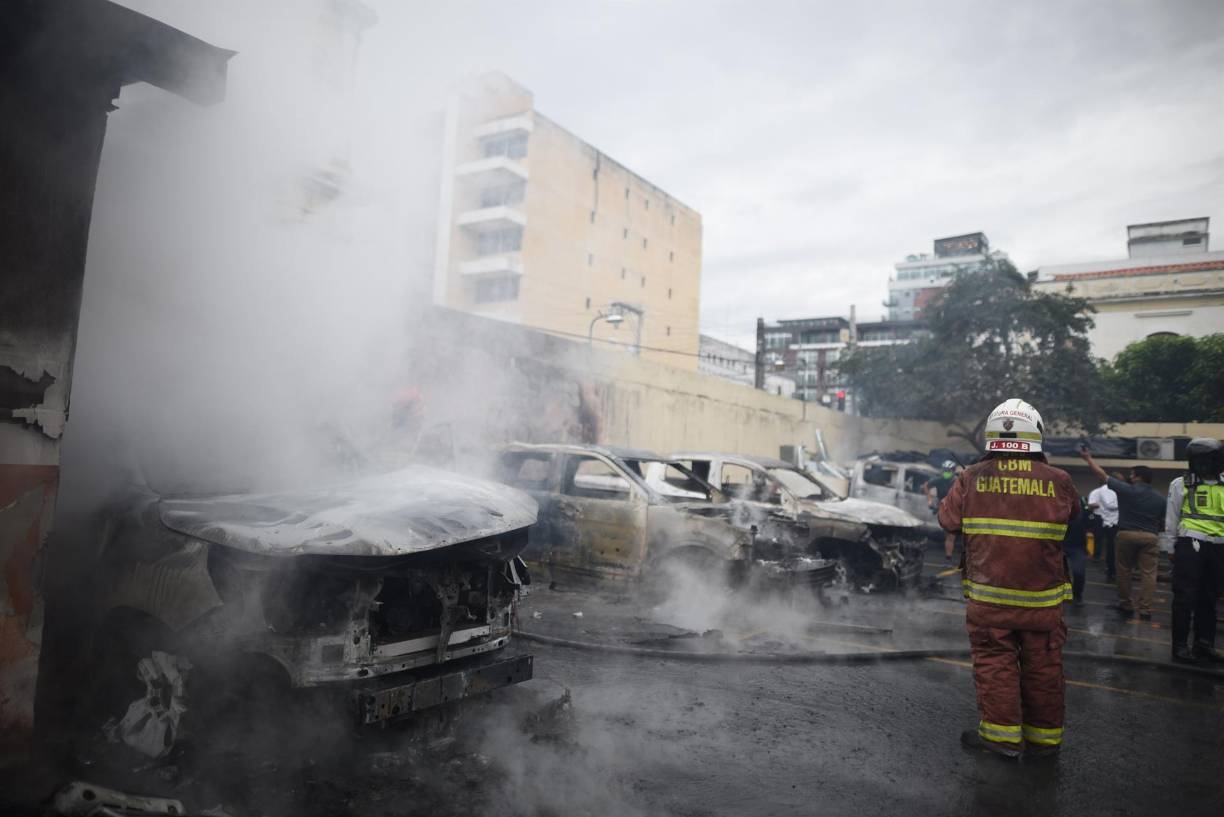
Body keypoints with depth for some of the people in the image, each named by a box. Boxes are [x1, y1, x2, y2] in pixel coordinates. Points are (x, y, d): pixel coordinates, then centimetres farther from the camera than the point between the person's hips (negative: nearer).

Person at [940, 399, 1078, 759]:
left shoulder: (971, 478, -9)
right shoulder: (1058, 481, -7)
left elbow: (948, 520, -1)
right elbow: (1073, 517, 10)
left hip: (988, 594, -1)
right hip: (1043, 596, 1)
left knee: (994, 661, 10)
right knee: (1043, 665, 14)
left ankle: (1002, 733, 14)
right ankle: (1044, 736, 26)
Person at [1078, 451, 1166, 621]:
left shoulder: (1127, 490, -4)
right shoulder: (1160, 499, 9)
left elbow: (1102, 475, -2)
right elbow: (1163, 523, 11)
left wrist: (1088, 458, 8)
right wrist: (1161, 541, 24)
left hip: (1126, 535, -3)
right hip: (1150, 537, 3)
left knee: (1124, 570, 11)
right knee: (1148, 573, 2)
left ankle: (1126, 604, 19)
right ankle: (1145, 610, 0)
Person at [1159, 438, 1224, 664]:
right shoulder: (1181, 484, 2)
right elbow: (1171, 519, 4)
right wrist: (1170, 548, 2)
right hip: (1190, 545, -4)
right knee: (1186, 598, -2)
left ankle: (1204, 644, 22)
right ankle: (1180, 645, 4)